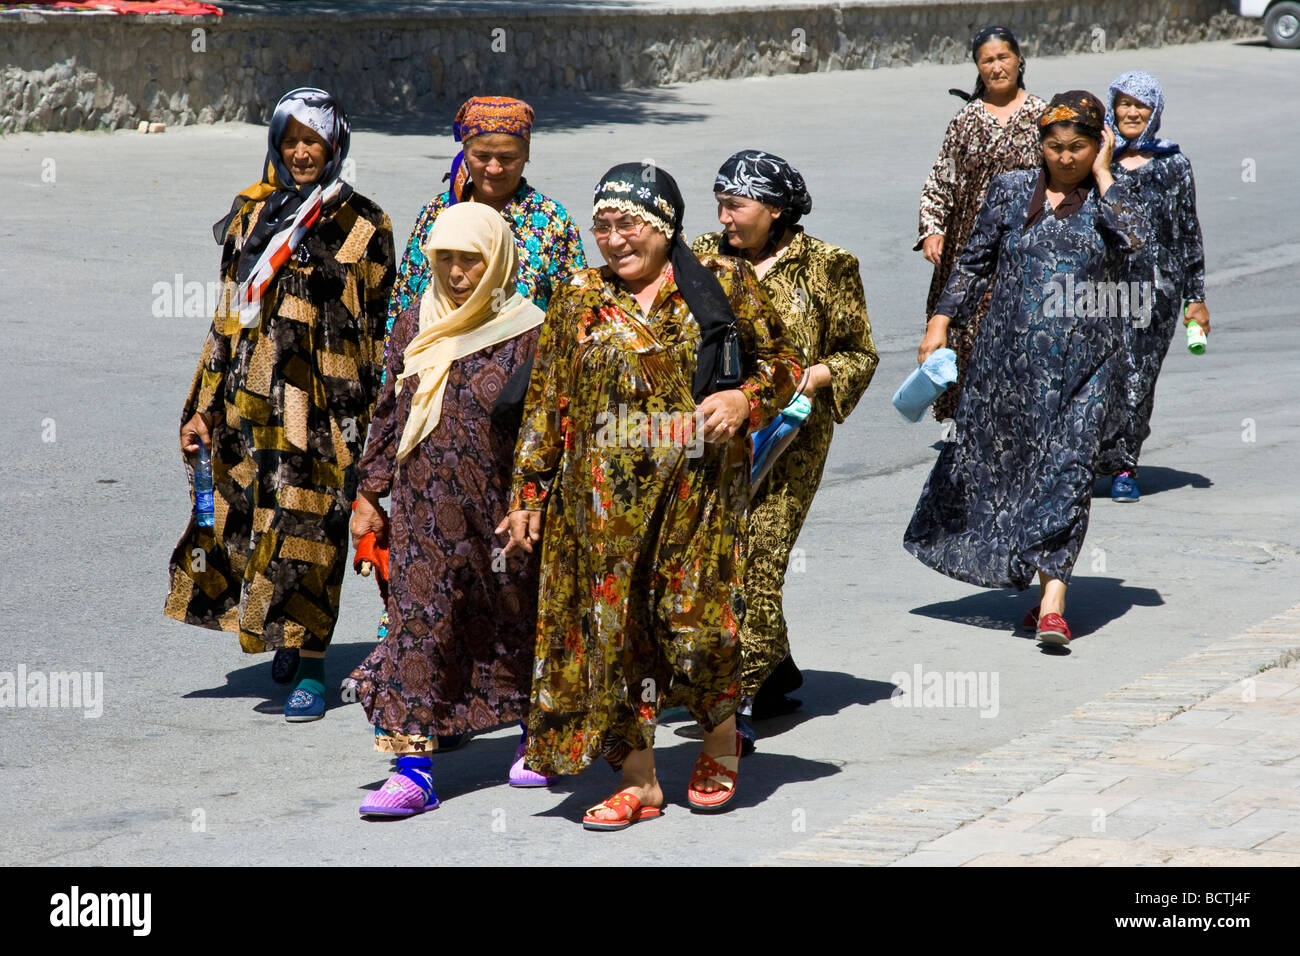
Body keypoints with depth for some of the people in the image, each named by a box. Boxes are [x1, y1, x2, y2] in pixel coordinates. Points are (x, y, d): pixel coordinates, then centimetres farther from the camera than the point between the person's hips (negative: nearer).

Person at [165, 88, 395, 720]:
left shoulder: (361, 226, -1)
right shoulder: (253, 213, 11)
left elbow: (378, 332, -1)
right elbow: (230, 314, 14)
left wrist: (373, 420, -6)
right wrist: (203, 405, 10)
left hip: (320, 403, -4)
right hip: (248, 401, 4)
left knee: (308, 528, -4)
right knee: (245, 515, 6)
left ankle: (310, 667, 5)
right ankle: (282, 636, 25)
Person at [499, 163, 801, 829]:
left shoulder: (724, 283, 4)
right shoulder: (578, 300, 9)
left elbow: (782, 365, 10)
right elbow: (546, 406, 11)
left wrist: (745, 398, -11)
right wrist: (528, 494, 7)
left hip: (699, 483, -2)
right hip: (607, 495, 2)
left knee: (693, 614, -8)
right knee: (614, 626, 0)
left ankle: (721, 746, 20)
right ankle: (639, 781, 8)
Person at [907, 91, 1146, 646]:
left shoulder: (1111, 200, 3)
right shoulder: (1011, 191, 7)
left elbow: (1132, 242, -19)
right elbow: (975, 262, 12)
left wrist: (1102, 175, -10)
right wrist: (942, 320, 4)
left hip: (1084, 360, -2)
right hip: (1009, 353, 3)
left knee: (1067, 469, -11)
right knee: (995, 459, 8)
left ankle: (1051, 602, -16)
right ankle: (1042, 589, 24)